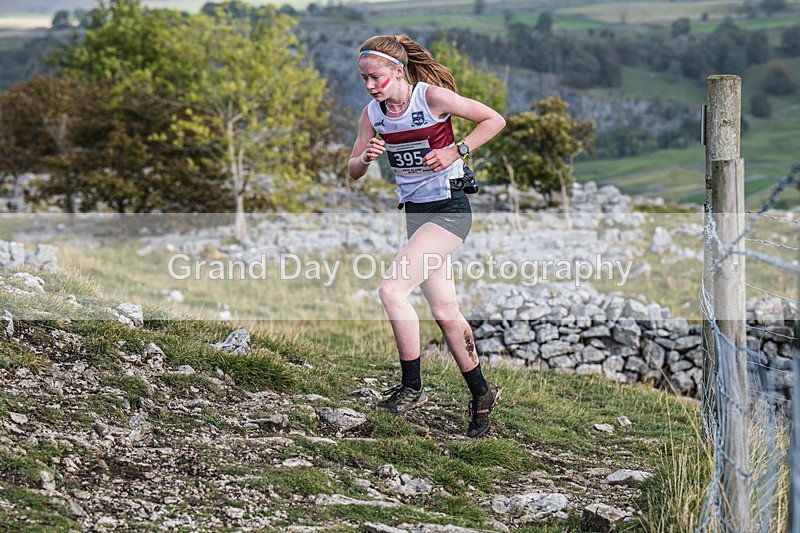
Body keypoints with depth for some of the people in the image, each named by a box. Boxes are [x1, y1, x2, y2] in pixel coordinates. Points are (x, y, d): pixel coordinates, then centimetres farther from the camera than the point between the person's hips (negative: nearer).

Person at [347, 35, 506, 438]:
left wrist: (455, 152, -17)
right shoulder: (373, 113, 2)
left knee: (391, 289, -20)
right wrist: (366, 156, -16)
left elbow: (495, 120, -8)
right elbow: (353, 171, 6)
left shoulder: (432, 96, -15)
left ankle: (412, 387, -9)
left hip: (449, 210, -7)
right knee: (445, 314, 11)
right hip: (415, 212, 7)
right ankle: (482, 394, 25)